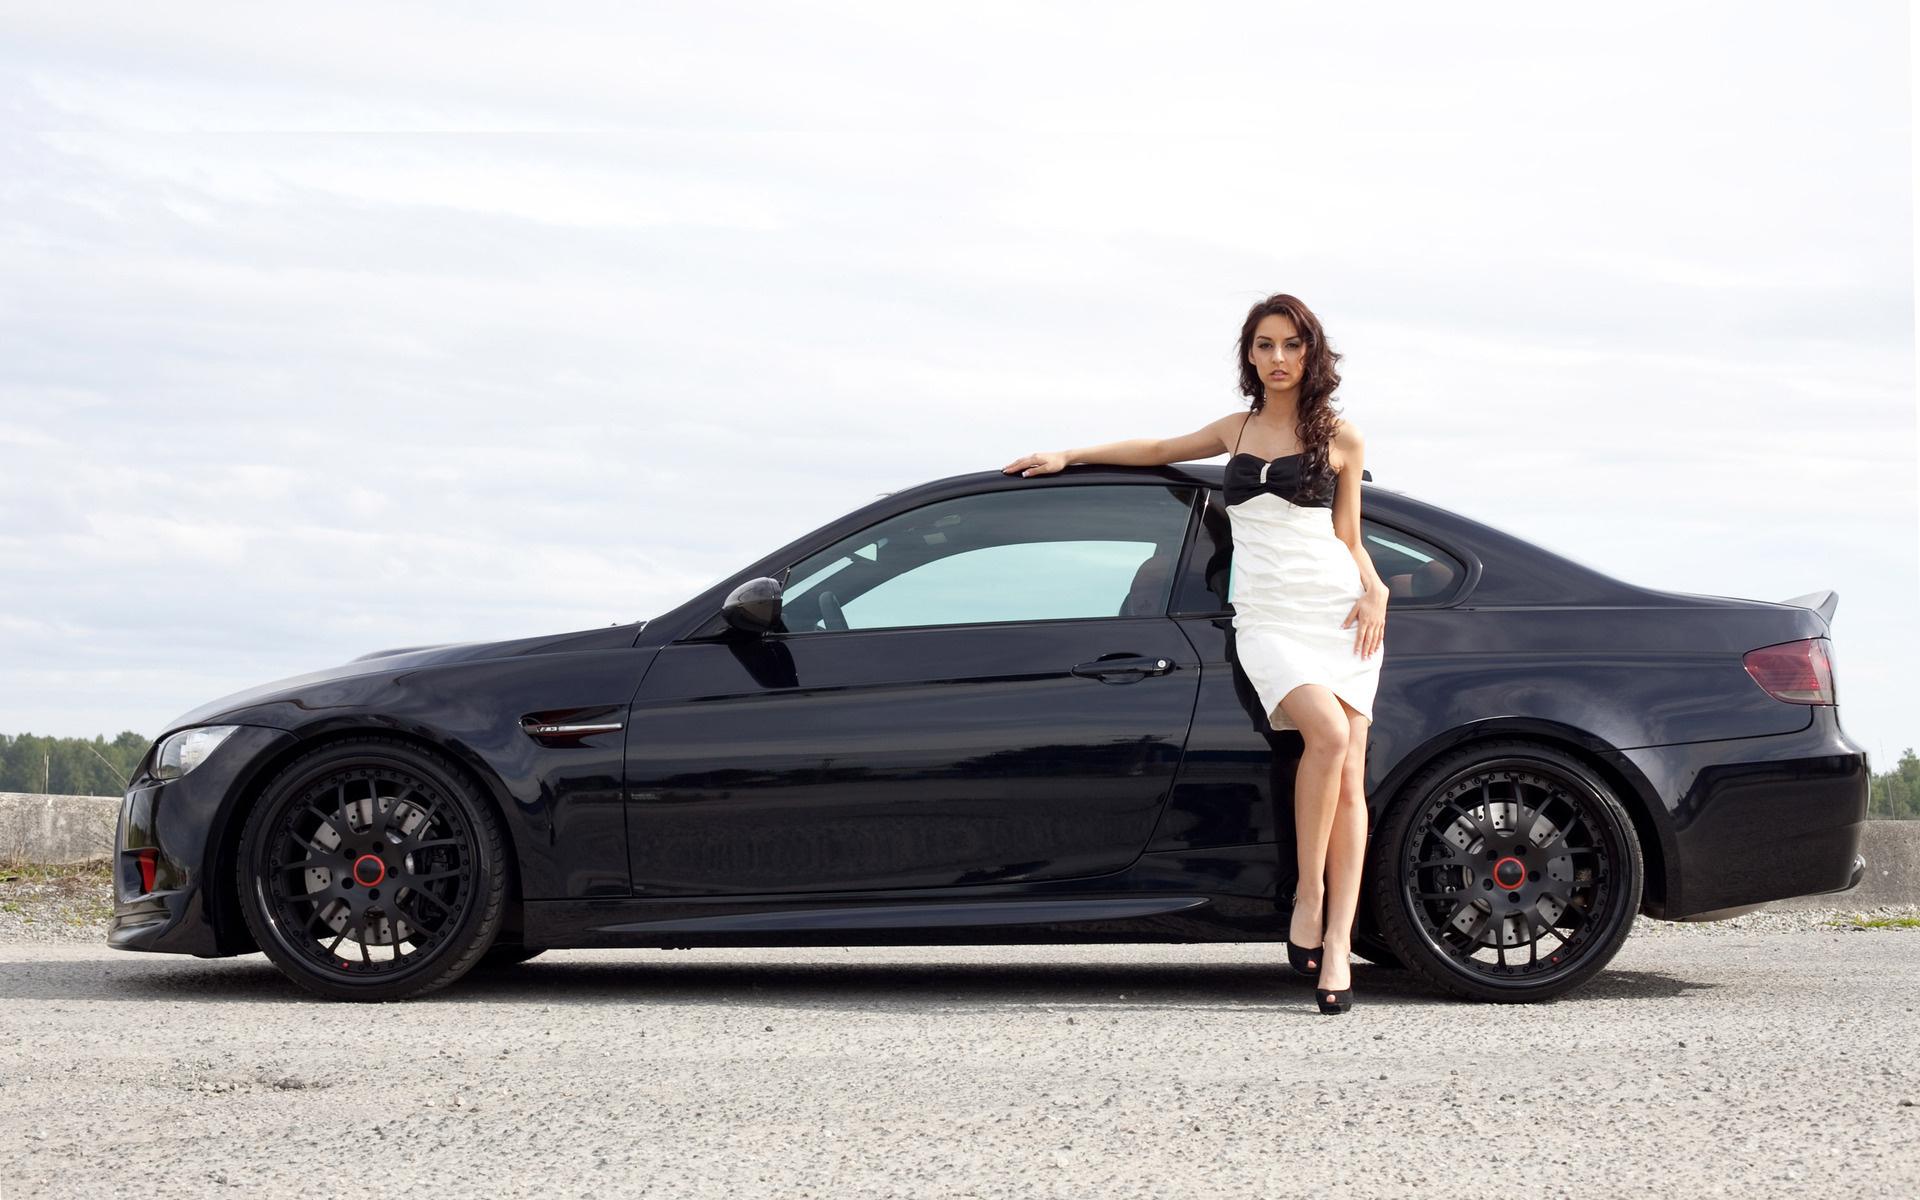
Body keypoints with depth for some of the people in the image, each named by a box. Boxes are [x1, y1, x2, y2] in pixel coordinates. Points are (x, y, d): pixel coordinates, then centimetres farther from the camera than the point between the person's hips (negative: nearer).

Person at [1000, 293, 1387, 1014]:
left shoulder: (1339, 438, 11)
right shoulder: (1237, 429, 19)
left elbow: (1348, 537, 14)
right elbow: (1157, 450, 34)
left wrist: (1375, 591, -4)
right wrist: (1068, 456, 34)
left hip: (1338, 611, -1)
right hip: (1266, 619, 1)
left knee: (1348, 776, -11)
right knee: (1327, 735, -28)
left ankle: (1337, 942, -13)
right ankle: (1307, 896, -17)